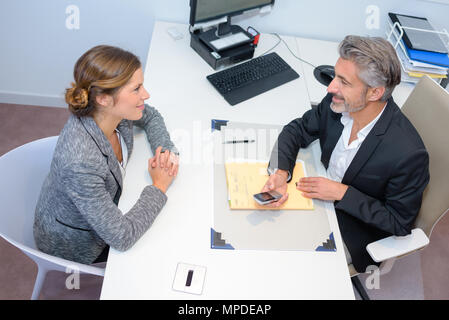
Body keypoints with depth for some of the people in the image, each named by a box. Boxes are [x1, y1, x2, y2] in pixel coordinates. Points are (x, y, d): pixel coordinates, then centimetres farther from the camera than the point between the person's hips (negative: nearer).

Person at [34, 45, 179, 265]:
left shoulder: (114, 111, -22)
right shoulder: (80, 162, -42)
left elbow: (150, 117, 2)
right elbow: (122, 238, -34)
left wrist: (165, 151, -16)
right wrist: (159, 187, -24)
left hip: (104, 206, 6)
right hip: (74, 245, -6)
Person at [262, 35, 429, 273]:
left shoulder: (408, 153, -33)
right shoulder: (337, 103, -19)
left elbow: (400, 223, -19)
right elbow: (296, 131, -4)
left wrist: (342, 193, -26)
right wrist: (280, 173, -23)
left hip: (354, 230, -5)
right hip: (321, 193, 5)